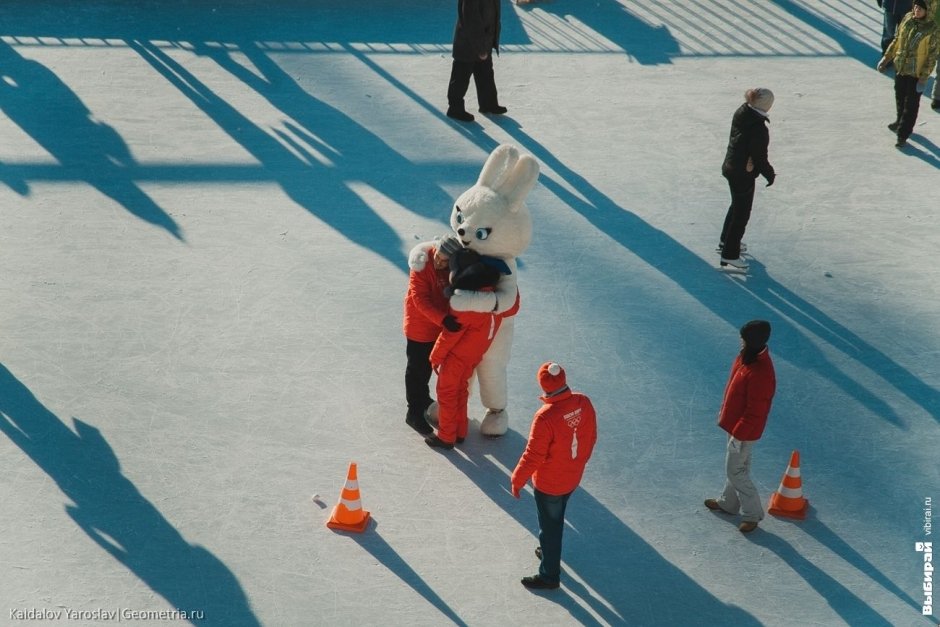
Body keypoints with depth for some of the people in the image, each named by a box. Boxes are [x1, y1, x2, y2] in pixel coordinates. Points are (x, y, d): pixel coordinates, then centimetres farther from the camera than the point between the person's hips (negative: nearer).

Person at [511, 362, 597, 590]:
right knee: (556, 519, 29)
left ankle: (549, 576, 30)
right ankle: (549, 551, 52)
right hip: (573, 477, 6)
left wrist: (517, 480, -9)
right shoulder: (584, 403, -15)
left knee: (549, 526, 13)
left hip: (549, 484, -6)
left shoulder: (545, 417, -35)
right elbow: (591, 437, 1)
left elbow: (532, 456, -25)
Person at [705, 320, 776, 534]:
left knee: (736, 471, 5)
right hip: (734, 423, 9)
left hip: (744, 431, -9)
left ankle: (752, 514, 20)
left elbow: (755, 412, -28)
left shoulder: (760, 374, -35)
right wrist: (723, 411, 20)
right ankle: (728, 503, 43)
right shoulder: (746, 356, -5)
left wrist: (738, 435, -21)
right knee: (736, 466, 25)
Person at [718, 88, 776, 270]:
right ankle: (730, 254, 18)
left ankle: (726, 241, 46)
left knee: (737, 206, 29)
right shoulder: (759, 129, -30)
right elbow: (760, 158, -22)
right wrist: (770, 174, -4)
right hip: (744, 174, -9)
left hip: (730, 167, 9)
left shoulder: (741, 114, -5)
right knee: (741, 214, 8)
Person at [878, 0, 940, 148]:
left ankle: (903, 135, 11)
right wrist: (887, 57, 11)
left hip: (916, 73, -6)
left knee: (911, 104, 4)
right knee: (900, 97, 23)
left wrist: (924, 77, -16)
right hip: (900, 67, 6)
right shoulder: (907, 18, -3)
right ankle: (900, 122, 47)